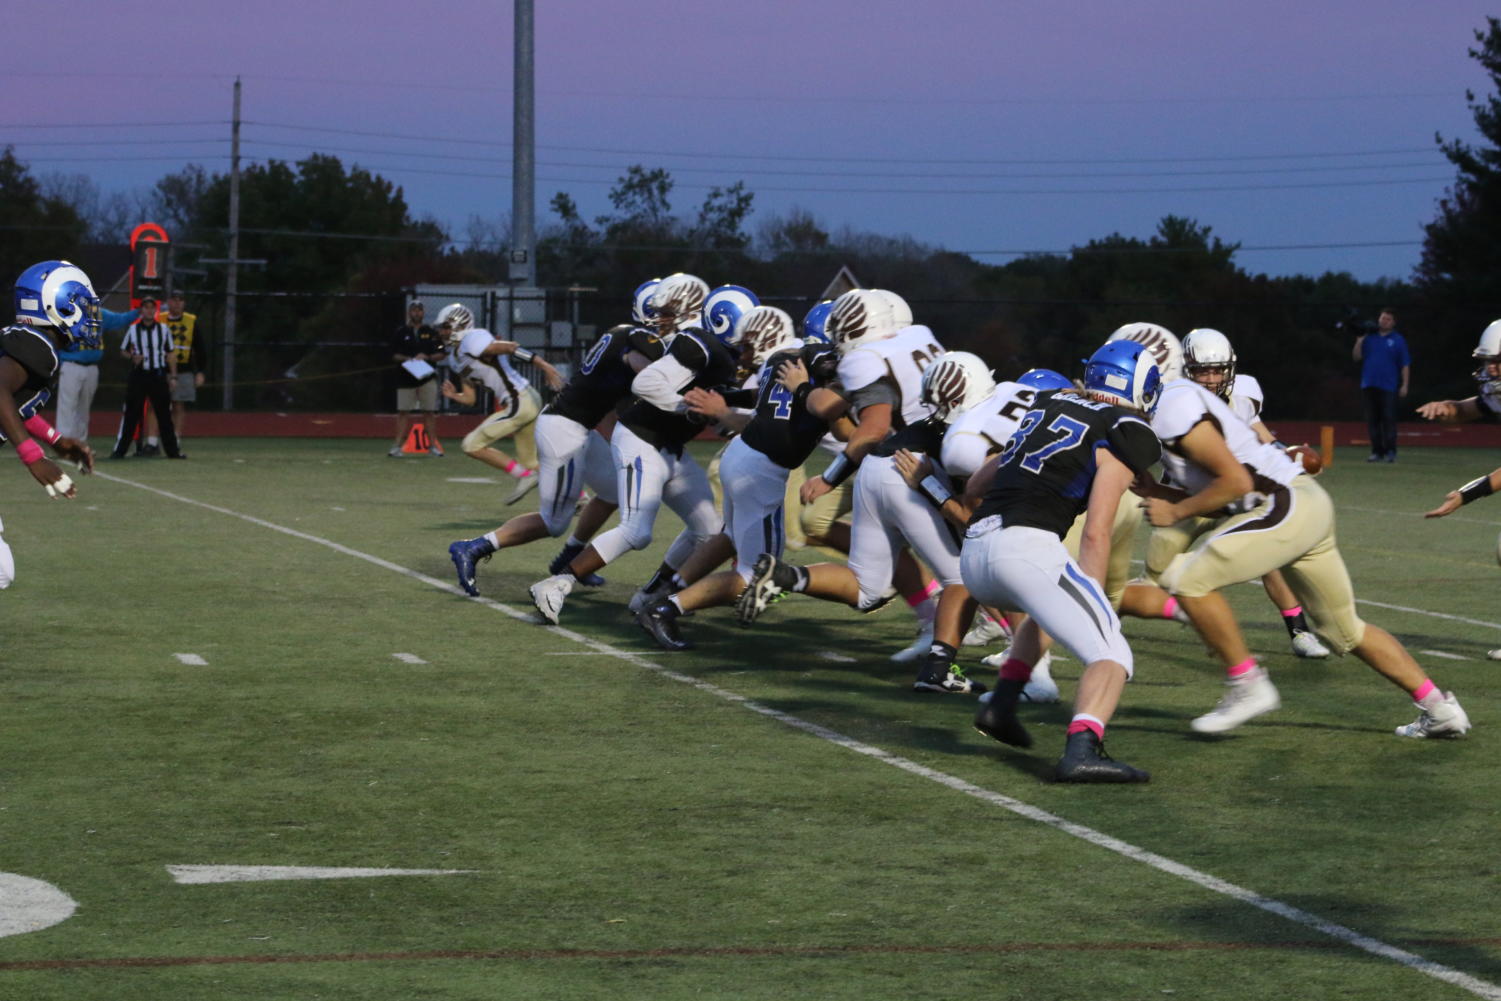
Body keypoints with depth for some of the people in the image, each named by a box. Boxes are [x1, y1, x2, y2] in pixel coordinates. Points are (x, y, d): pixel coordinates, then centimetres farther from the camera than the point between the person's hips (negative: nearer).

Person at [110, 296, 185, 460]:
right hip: (138, 374, -1)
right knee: (131, 413, -3)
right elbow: (123, 350, 12)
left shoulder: (163, 329, 5)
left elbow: (171, 354, 10)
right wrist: (132, 357, -10)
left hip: (158, 375, 1)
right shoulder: (133, 329, 4)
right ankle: (119, 450, 0)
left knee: (165, 414, 4)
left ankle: (173, 450, 11)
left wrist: (173, 376, 4)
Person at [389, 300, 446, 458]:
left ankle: (433, 445, 5)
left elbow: (442, 354, 7)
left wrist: (426, 357, -10)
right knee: (403, 412, -2)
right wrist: (409, 359, -14)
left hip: (427, 378, 1)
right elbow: (394, 354, 3)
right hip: (405, 378, -1)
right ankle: (398, 446, -2)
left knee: (430, 413, 0)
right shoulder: (401, 332, 6)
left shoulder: (431, 333, 8)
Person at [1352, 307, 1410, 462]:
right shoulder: (1369, 337, 13)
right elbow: (1356, 357, 10)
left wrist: (1404, 385, -4)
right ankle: (1377, 451, 8)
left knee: (1388, 419, -8)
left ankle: (1390, 452, -8)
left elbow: (1405, 365, 3)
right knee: (1372, 420, 3)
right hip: (1369, 385, 4)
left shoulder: (1398, 340, 4)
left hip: (1388, 386, -4)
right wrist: (1359, 342, -6)